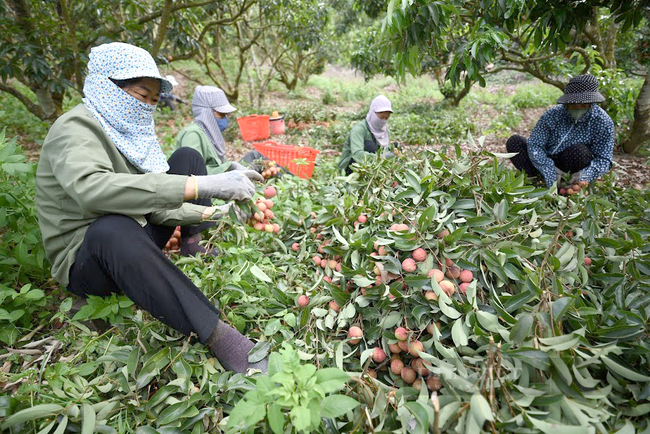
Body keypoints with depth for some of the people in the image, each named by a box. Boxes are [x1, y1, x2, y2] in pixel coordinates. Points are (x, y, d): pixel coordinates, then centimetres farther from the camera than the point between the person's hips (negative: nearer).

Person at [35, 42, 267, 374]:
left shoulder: (128, 131, 6)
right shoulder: (75, 129, -18)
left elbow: (153, 207, 4)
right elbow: (90, 188, -42)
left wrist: (211, 213, -10)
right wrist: (201, 185, -48)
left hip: (134, 247, 8)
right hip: (85, 259, -8)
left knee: (188, 158, 6)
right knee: (114, 228, -44)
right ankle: (216, 334, -39)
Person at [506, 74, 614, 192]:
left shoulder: (603, 122, -12)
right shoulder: (553, 114, -10)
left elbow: (603, 159, -14)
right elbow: (535, 145, -16)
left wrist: (584, 178, -36)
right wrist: (551, 175, -29)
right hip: (548, 164, 2)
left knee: (579, 151, -36)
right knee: (514, 142, -16)